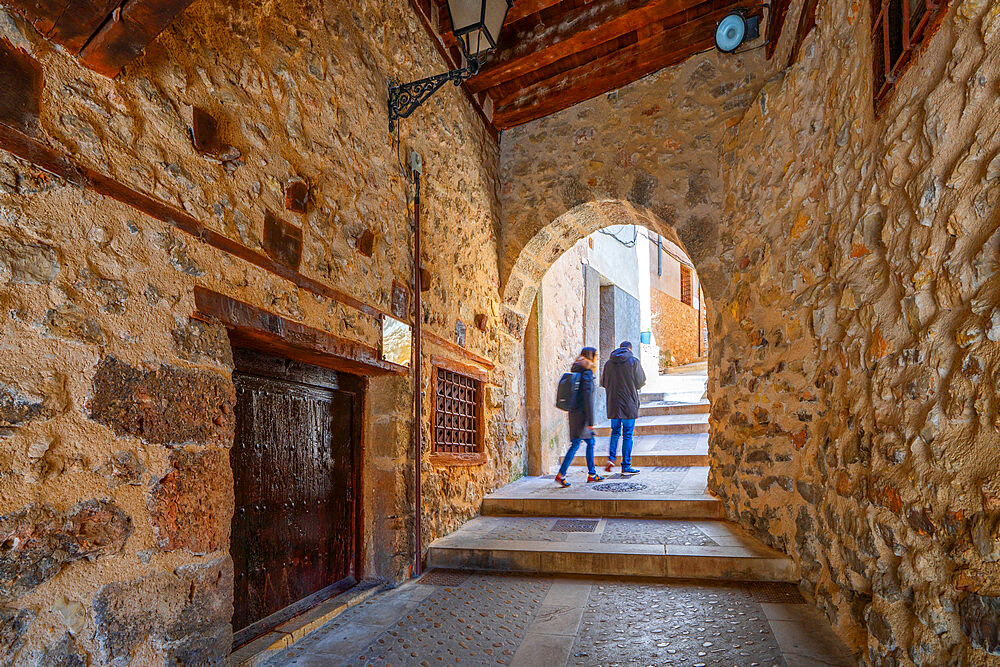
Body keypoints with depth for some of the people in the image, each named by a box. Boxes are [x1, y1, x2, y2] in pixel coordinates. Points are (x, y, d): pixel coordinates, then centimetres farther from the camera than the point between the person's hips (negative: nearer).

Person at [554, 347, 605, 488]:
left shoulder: (577, 372, 15)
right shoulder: (587, 373, -14)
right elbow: (588, 397, -19)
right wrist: (590, 420, -19)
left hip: (575, 412, 10)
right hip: (581, 414, -10)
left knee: (590, 442, 16)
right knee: (576, 444, -8)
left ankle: (592, 474, 22)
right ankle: (560, 475, -7)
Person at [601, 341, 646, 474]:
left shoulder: (609, 363, 4)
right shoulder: (634, 361, -5)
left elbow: (603, 382, 9)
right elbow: (640, 382, -4)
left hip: (613, 404, 3)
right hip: (629, 403, -3)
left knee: (615, 431, 18)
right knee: (627, 434, 3)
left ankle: (611, 457, 1)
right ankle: (626, 467, 6)